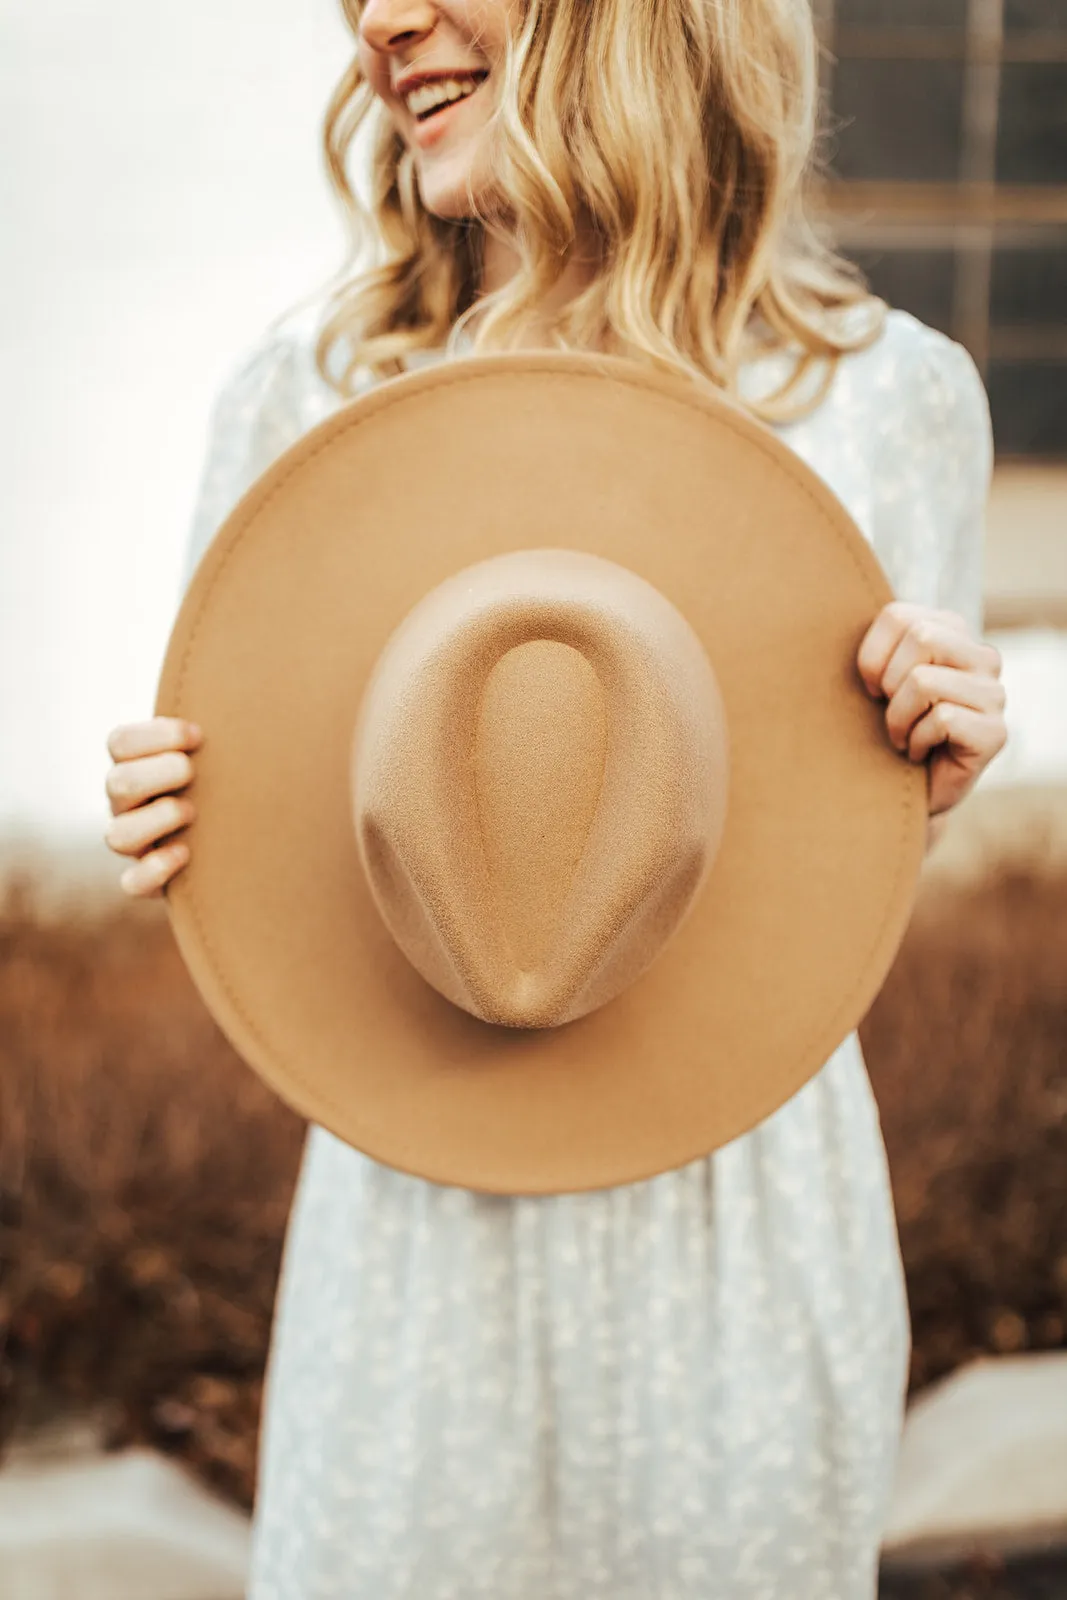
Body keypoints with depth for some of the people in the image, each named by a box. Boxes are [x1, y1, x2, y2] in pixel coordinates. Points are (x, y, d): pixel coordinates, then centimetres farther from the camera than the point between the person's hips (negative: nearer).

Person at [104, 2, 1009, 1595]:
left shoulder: (893, 391, -3)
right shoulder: (309, 381, -1)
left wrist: (923, 784, -15)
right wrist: (174, 835, -14)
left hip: (744, 1213, 0)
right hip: (418, 1219, 1)